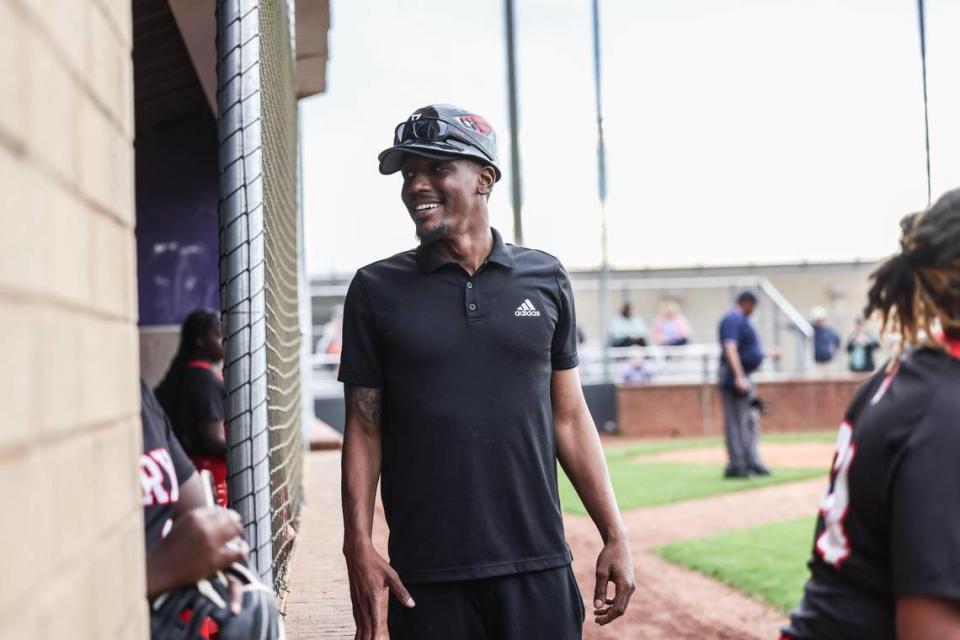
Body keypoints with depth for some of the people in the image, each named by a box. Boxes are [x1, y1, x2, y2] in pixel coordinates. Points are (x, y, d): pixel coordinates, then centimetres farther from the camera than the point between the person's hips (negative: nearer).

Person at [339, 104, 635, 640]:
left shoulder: (545, 279, 6)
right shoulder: (377, 289, 3)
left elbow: (569, 416, 9)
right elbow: (364, 428, 3)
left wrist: (615, 536, 4)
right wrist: (358, 544, -7)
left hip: (538, 567, 1)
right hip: (424, 576, -1)